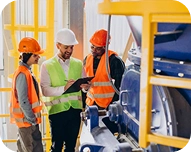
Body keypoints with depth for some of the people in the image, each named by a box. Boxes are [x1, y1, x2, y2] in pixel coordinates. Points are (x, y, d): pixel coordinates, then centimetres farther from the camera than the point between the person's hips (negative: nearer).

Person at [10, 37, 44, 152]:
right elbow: (23, 101, -23)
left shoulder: (26, 71, 10)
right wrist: (32, 120, -17)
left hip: (26, 120, 10)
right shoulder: (23, 74, -20)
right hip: (27, 120, -10)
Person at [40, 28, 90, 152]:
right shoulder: (47, 65, -4)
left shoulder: (78, 64, 8)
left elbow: (85, 85, 8)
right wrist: (64, 88, -27)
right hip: (57, 110, -3)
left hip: (75, 109, 4)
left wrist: (85, 86, -15)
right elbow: (45, 90, -14)